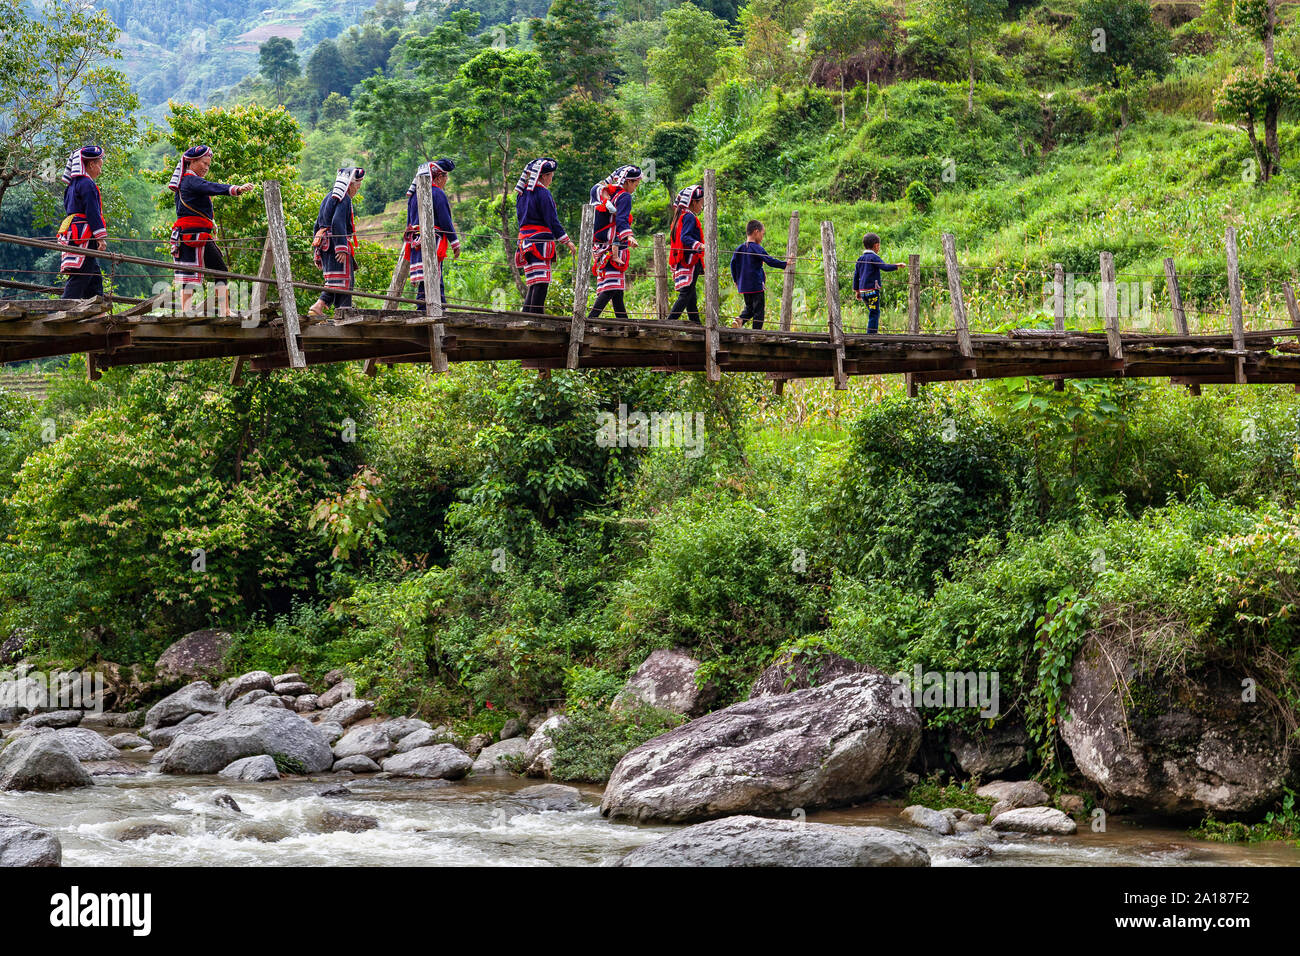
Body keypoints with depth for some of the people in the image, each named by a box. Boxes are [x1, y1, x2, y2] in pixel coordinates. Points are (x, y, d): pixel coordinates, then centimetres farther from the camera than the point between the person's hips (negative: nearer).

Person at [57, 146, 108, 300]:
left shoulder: (73, 184, 21)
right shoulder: (87, 184, -10)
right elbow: (92, 212, -16)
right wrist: (101, 237, -16)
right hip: (84, 236, -10)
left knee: (95, 278, 11)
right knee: (80, 277, -13)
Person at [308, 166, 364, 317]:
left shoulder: (329, 198, 22)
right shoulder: (344, 198, -7)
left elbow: (318, 224, 23)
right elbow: (337, 223, -20)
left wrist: (317, 254, 23)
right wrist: (341, 247, -24)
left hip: (323, 246, 9)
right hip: (336, 244, -9)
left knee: (336, 282, 11)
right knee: (343, 281, -8)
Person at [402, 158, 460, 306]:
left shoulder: (414, 194, 17)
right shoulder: (437, 193, -8)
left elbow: (409, 221, 20)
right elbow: (445, 221, -11)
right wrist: (455, 243, -5)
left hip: (415, 242, 8)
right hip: (433, 241, -8)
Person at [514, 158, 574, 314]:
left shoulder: (522, 193, 15)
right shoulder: (543, 193, -9)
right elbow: (552, 220, -10)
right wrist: (566, 240, -3)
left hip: (525, 241, 8)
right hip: (540, 241, -8)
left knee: (533, 283, 10)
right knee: (541, 283, -10)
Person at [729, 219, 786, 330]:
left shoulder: (739, 249, 7)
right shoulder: (757, 249, -12)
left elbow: (733, 264, 9)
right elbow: (770, 261, -16)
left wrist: (736, 280, 18)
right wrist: (784, 264, -9)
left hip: (743, 286, 7)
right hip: (757, 286, -7)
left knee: (749, 307, 20)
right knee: (759, 310, 1)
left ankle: (740, 320, -6)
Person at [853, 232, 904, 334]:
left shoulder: (860, 259, 14)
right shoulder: (874, 257, -8)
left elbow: (856, 275, 17)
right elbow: (885, 267, -22)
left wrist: (856, 291, 22)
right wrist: (897, 265, -16)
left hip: (863, 291, 8)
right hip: (872, 290, -8)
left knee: (874, 313, 15)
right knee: (874, 314, -6)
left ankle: (871, 334, 13)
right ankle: (871, 333, -11)